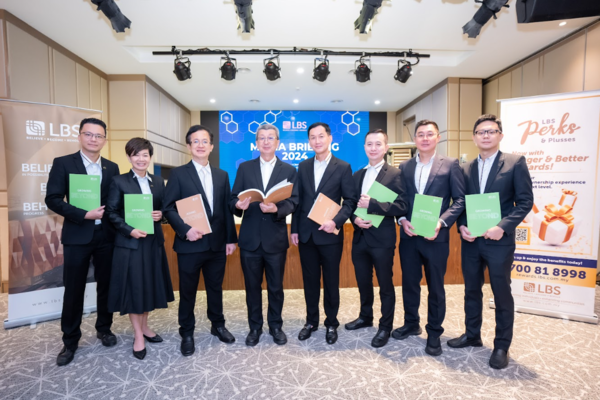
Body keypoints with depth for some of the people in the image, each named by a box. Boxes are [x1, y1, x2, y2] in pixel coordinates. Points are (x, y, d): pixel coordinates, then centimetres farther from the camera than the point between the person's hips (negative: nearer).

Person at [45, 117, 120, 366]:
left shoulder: (112, 168, 7)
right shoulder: (63, 163, -2)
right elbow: (52, 199, -8)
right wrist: (84, 215, -18)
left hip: (106, 236, 3)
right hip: (77, 236, -2)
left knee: (106, 286, 13)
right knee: (73, 291, 7)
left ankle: (104, 329, 32)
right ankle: (70, 341, 24)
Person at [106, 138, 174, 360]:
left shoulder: (158, 182, 9)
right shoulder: (119, 182, -3)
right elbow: (111, 213, -7)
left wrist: (161, 215, -9)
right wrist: (130, 230, -18)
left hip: (154, 241, 4)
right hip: (129, 243, -4)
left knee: (150, 285, 13)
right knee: (133, 288, 5)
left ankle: (144, 327, 32)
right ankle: (138, 336, 19)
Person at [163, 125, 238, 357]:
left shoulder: (222, 175, 9)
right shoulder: (179, 174, -2)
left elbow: (227, 209, 8)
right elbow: (169, 208, -6)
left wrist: (231, 239, 6)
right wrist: (185, 230, -20)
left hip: (217, 244, 3)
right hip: (190, 244, -3)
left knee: (215, 288, 17)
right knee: (188, 291, 11)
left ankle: (218, 325, 36)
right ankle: (187, 333, 30)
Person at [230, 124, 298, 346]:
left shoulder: (289, 170, 3)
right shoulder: (244, 168, 6)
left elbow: (293, 202, -6)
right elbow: (233, 200, 2)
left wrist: (276, 209, -25)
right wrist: (238, 205, -21)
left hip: (276, 239, -1)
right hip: (250, 239, 1)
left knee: (276, 287, 13)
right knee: (252, 286, 15)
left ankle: (275, 326, 34)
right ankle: (255, 327, 34)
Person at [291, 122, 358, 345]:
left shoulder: (343, 167, -3)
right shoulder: (303, 167, 8)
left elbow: (351, 200, -5)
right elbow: (297, 200, 8)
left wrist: (336, 221, -20)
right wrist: (294, 229, 5)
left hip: (330, 234, -3)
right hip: (306, 234, 3)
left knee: (331, 281, 10)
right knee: (310, 280, 14)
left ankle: (332, 323, 29)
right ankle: (311, 321, 32)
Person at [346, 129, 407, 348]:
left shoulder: (395, 174, -8)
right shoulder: (357, 175, 12)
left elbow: (401, 207, -16)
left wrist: (372, 204, -24)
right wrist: (355, 219, -9)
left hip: (382, 239, -6)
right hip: (360, 237, 6)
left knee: (385, 285, 10)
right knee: (363, 282, 20)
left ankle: (385, 327, 28)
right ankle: (365, 316, 41)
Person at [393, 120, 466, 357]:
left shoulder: (450, 164, 0)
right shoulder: (405, 167, 9)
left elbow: (460, 200, -5)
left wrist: (441, 222, -18)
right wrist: (402, 220, -8)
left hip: (436, 237, -3)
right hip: (409, 236, 3)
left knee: (435, 287, 10)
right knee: (409, 283, 15)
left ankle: (434, 332, 28)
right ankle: (411, 324, 35)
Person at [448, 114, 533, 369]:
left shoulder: (515, 163, -2)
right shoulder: (466, 168, 9)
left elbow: (525, 201, -7)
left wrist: (503, 227, -18)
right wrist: (462, 226, -8)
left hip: (499, 241, -4)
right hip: (470, 240, 4)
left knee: (502, 294, 8)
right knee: (471, 291, 15)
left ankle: (501, 346, 25)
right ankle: (472, 335, 33)